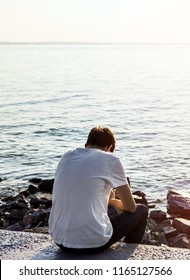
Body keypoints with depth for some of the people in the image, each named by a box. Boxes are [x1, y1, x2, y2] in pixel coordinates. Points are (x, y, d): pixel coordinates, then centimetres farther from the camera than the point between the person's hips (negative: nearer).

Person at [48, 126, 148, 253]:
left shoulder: (67, 157, 10)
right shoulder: (110, 159, -4)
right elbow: (131, 207, 3)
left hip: (59, 239, 6)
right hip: (92, 243, -6)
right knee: (141, 211, 19)